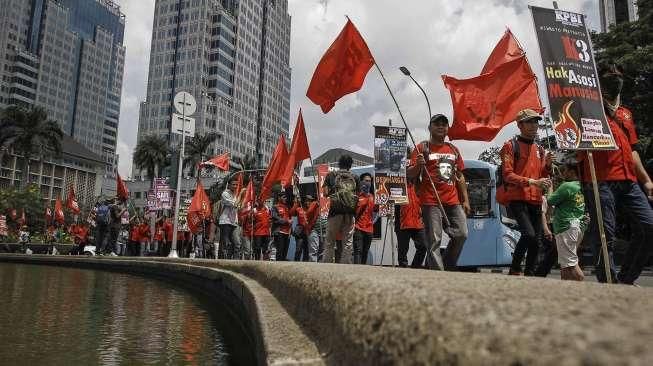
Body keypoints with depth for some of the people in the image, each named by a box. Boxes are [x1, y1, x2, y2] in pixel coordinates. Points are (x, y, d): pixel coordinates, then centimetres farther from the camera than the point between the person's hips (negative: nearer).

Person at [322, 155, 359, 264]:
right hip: (350, 212, 1)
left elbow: (325, 193, 2)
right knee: (348, 242, 6)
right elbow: (357, 195, 7)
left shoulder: (331, 175, 7)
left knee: (330, 242, 6)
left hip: (335, 211, -1)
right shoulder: (354, 177, 11)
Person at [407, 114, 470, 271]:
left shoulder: (453, 149, 19)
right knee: (434, 240, -5)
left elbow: (460, 176, 21)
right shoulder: (422, 148, 3)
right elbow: (409, 174, -1)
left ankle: (448, 266, 23)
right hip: (431, 202, -5)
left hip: (453, 201, 5)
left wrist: (465, 199, 16)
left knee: (461, 234, 3)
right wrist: (418, 166, -22)